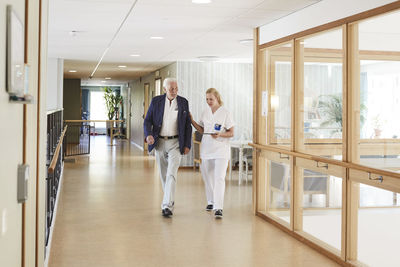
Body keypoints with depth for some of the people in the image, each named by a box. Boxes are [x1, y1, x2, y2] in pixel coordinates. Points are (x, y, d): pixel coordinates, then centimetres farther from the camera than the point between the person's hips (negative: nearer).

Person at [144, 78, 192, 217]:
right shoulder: (156, 101, 1)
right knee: (163, 175, 11)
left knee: (171, 174, -14)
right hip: (159, 142, 2)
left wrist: (187, 144, 0)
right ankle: (170, 200, 29)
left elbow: (187, 125, 5)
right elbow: (147, 120, 1)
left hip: (175, 143, -2)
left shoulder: (183, 102, 1)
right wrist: (148, 135, -19)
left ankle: (167, 206, -17)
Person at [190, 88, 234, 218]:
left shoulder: (225, 113, -5)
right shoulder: (205, 112, 9)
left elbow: (231, 133, -4)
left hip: (221, 150, -5)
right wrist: (192, 121, 3)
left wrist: (220, 135, -22)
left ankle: (218, 208, -15)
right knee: (207, 177, 13)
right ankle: (211, 201, 31)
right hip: (206, 148, 5)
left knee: (219, 178, -13)